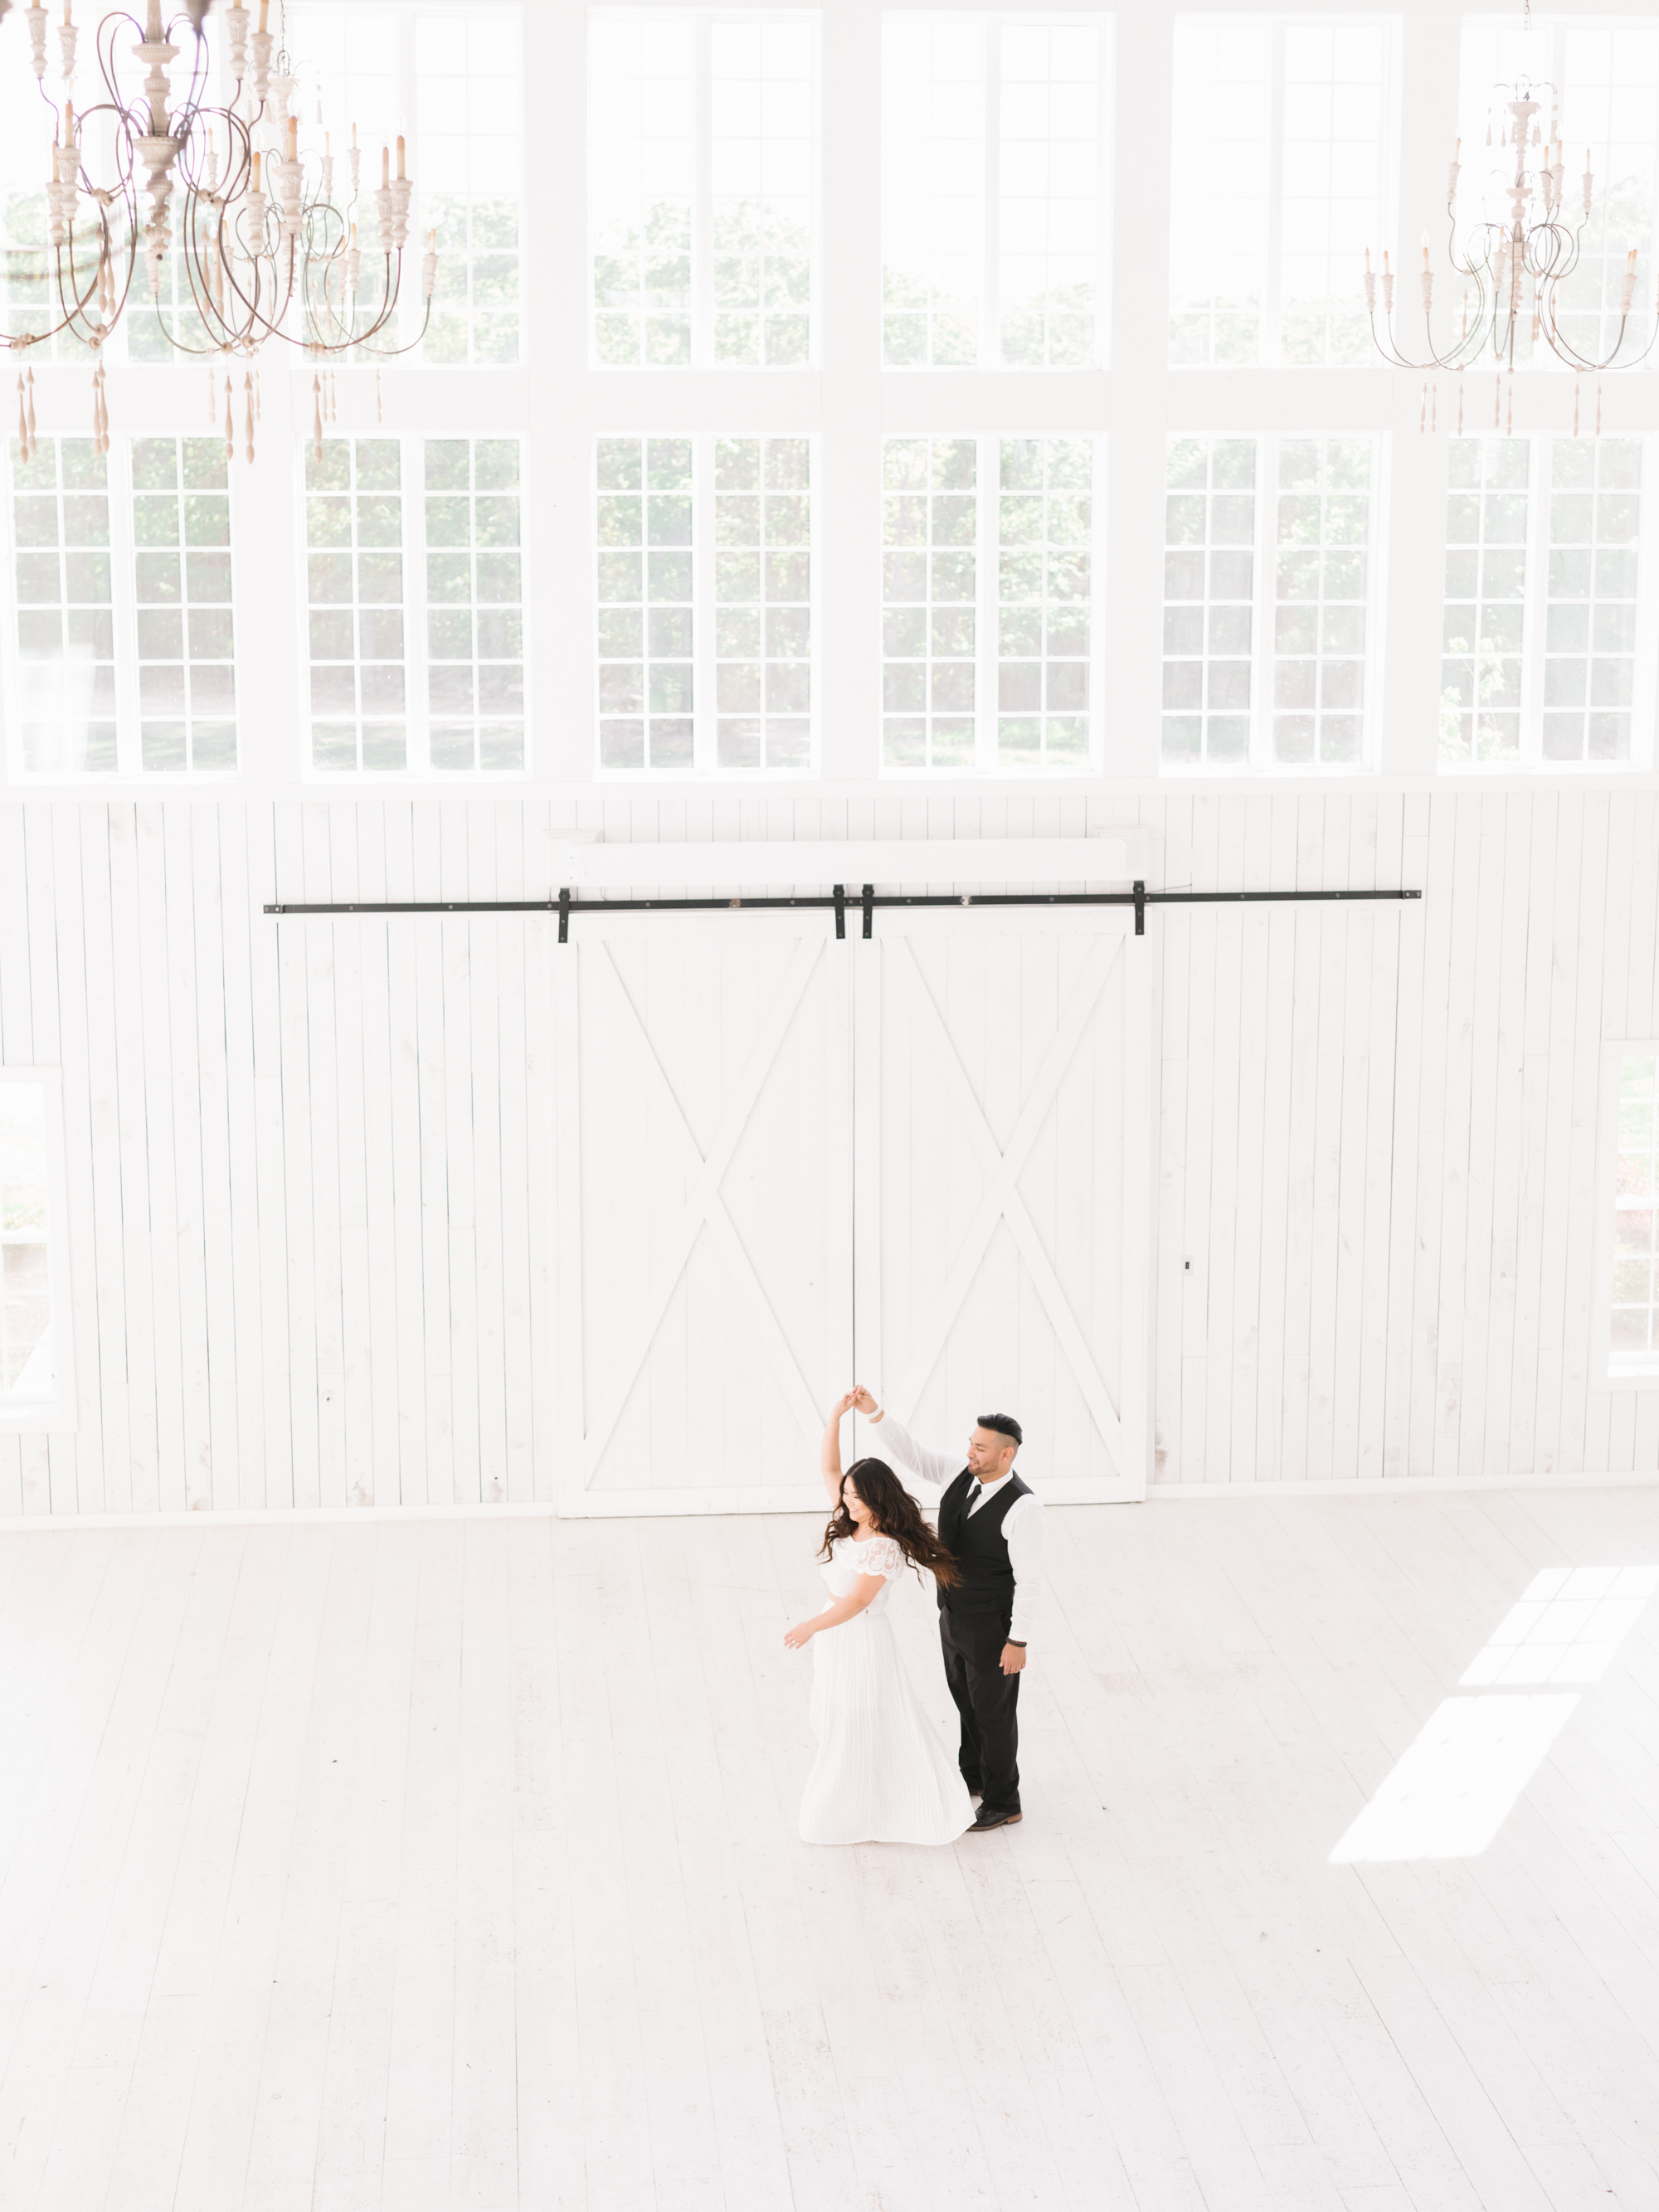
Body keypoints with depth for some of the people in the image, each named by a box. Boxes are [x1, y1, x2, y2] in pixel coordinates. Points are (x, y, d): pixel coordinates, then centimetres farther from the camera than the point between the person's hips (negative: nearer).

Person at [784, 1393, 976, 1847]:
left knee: (866, 1727, 6)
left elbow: (857, 1600, -27)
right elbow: (828, 1469, 1)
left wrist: (812, 1626, -36)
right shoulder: (849, 1524, -1)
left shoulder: (885, 1548, -24)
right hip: (836, 1629, 8)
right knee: (840, 1721, 19)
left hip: (862, 1637, -8)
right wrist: (835, 1417, -10)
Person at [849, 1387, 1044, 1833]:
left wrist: (1018, 1641, -20)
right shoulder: (959, 1478, -6)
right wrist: (874, 1413, -24)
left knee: (993, 1711, 8)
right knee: (966, 1700, 25)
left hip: (991, 1628, -7)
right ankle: (974, 1774, 48)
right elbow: (912, 1454, -9)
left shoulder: (1021, 1507, -27)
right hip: (953, 1617, 8)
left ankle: (1002, 1803, 26)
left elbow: (1029, 1579, -23)